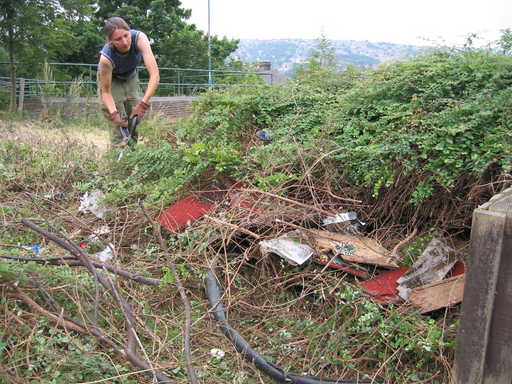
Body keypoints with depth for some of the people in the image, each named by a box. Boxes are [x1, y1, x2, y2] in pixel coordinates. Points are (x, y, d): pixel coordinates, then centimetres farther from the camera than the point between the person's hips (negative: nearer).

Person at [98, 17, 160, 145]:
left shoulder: (139, 38, -39)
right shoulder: (106, 58, -40)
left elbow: (155, 74, -44)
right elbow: (106, 91, -27)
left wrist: (143, 103, -50)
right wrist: (113, 113, -44)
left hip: (131, 76, 3)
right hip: (111, 79, -3)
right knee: (118, 122, -14)